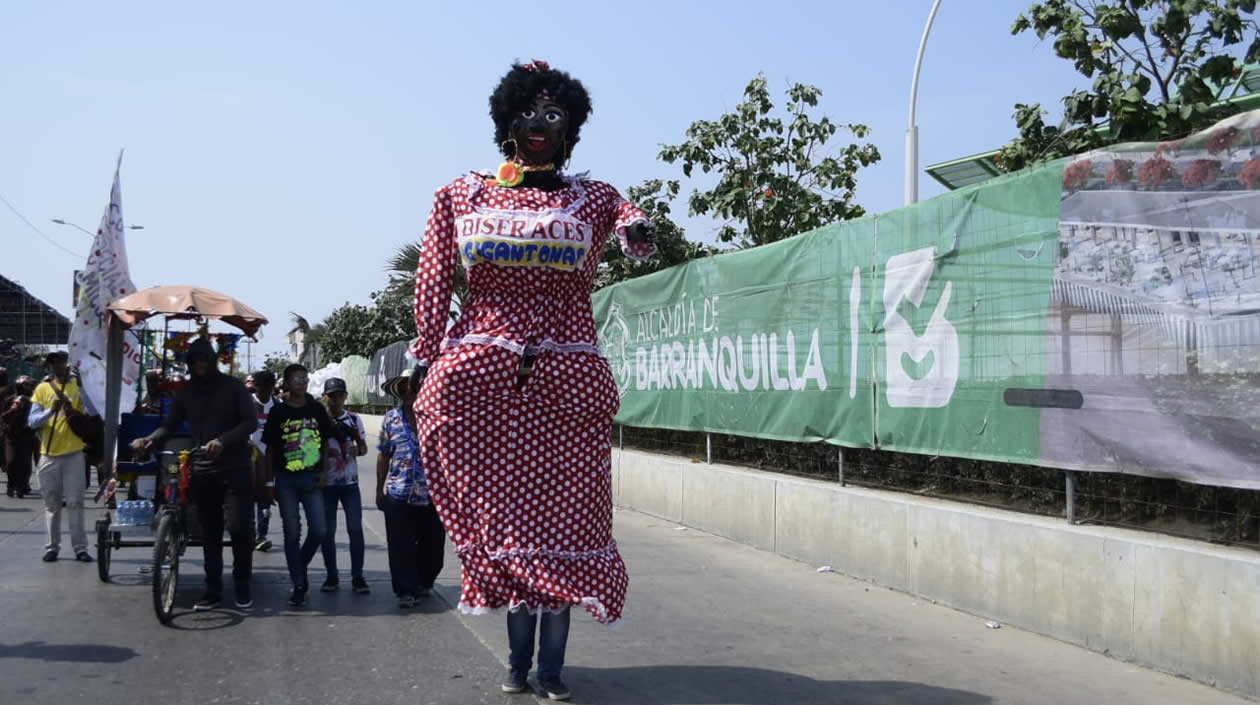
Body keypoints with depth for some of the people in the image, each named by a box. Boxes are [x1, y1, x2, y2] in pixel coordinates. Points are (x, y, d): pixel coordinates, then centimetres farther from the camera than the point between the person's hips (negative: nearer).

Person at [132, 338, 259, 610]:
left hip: (235, 468, -4)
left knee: (239, 527, -10)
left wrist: (223, 440, -23)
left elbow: (250, 421, -7)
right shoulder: (186, 392, 10)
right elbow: (170, 425, 7)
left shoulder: (232, 386, 0)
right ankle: (213, 590, 15)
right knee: (209, 533, 8)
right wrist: (149, 439, -14)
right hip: (202, 470, 4)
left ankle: (242, 586, 6)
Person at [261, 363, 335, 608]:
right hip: (286, 479, -2)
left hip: (312, 478, 2)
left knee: (318, 531, -3)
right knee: (292, 533, 1)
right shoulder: (278, 411, 0)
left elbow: (325, 443, 11)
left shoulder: (317, 409, 5)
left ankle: (300, 567, 24)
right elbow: (270, 449, 4)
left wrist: (324, 471, 1)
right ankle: (298, 585, 8)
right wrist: (270, 480, 1)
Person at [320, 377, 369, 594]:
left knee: (355, 528, -3)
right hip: (326, 483, -1)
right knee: (328, 531, 4)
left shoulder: (354, 419, 4)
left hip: (350, 482, 1)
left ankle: (357, 576, 4)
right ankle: (332, 576, 15)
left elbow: (364, 447, 10)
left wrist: (357, 449, -13)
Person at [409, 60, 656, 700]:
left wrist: (636, 230, -34)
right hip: (479, 376, 0)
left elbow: (628, 218, -10)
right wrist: (424, 361, -1)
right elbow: (432, 281, 7)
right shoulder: (461, 195, 12)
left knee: (562, 516, 0)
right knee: (504, 513, 2)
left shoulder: (590, 196, 11)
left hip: (566, 378, 0)